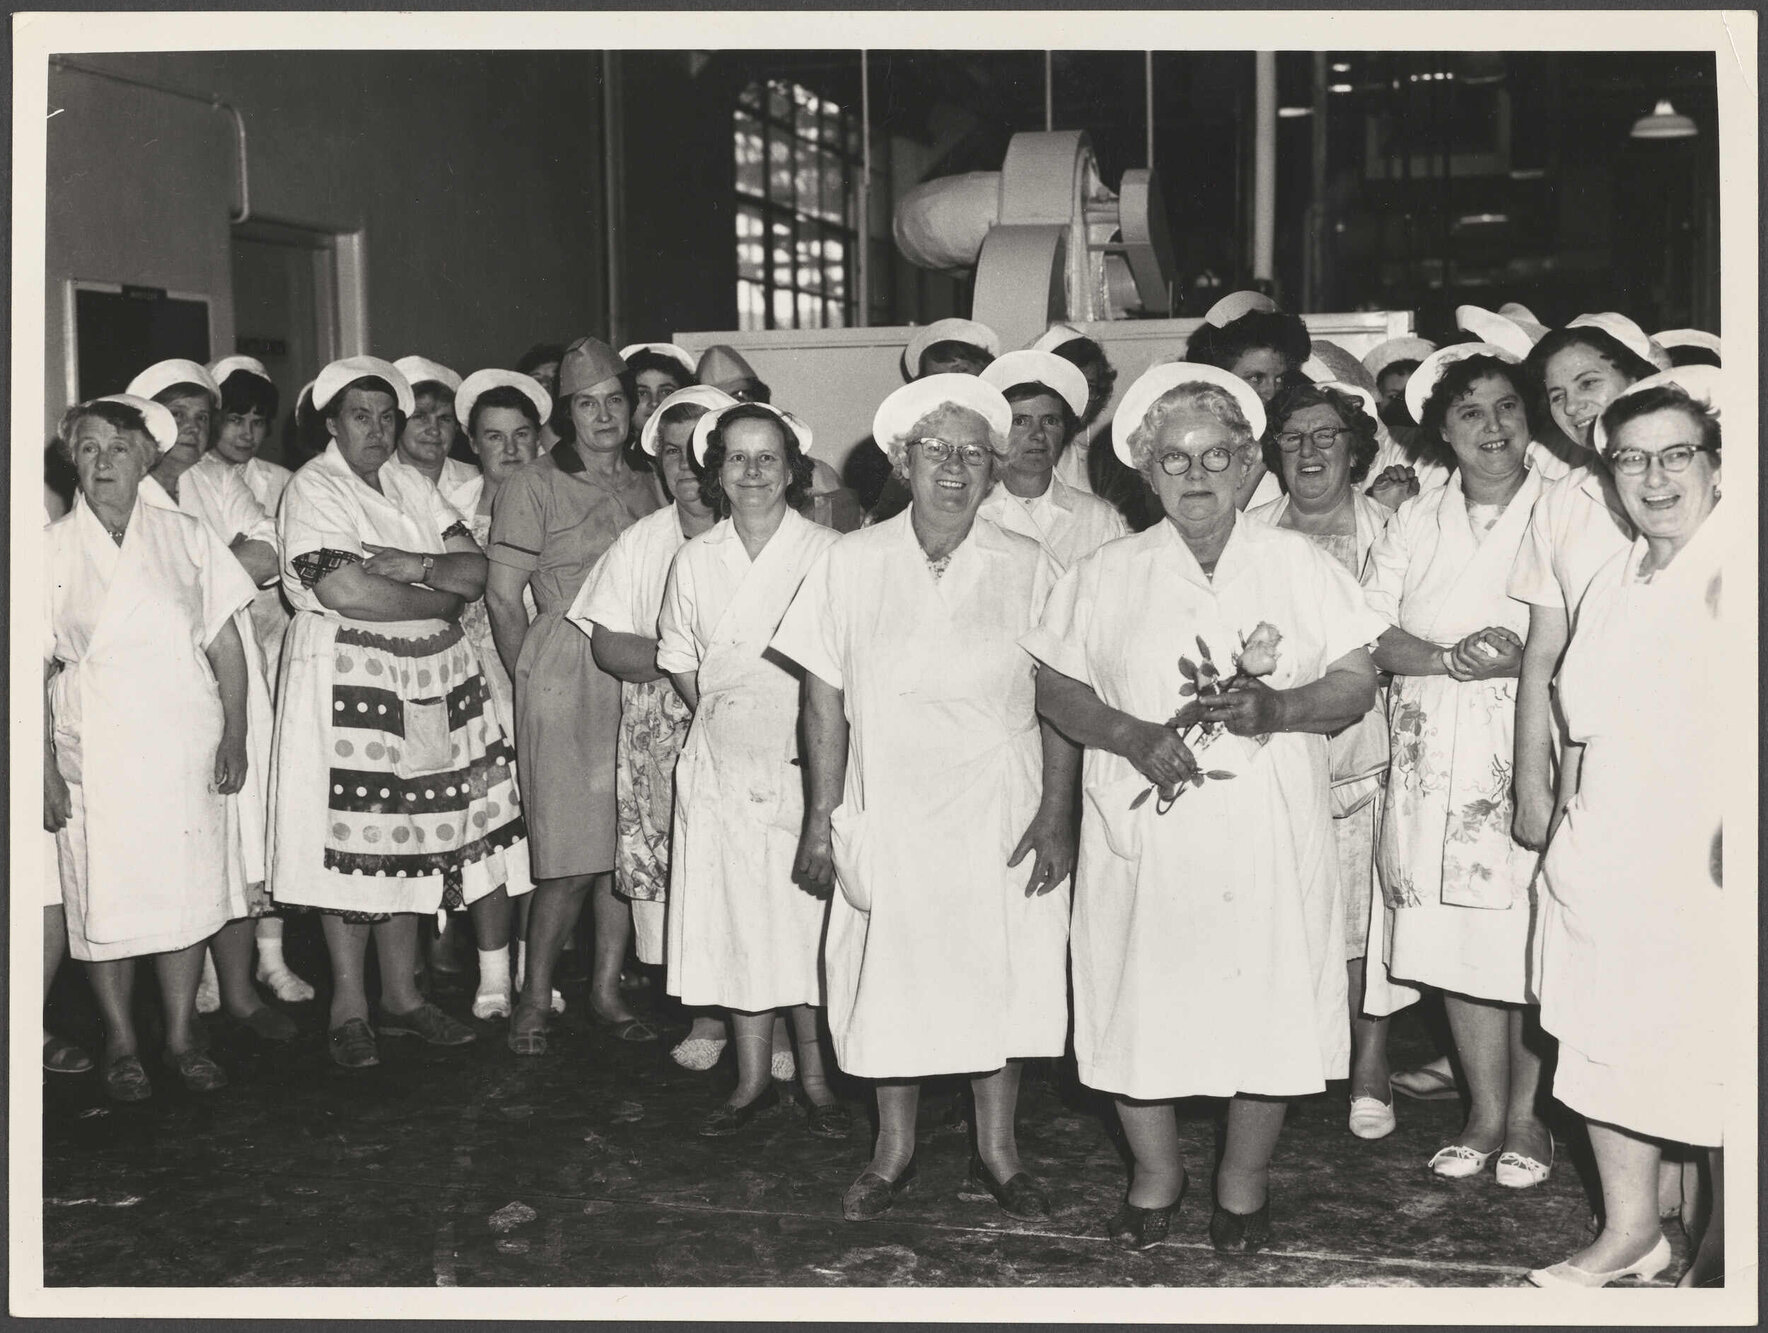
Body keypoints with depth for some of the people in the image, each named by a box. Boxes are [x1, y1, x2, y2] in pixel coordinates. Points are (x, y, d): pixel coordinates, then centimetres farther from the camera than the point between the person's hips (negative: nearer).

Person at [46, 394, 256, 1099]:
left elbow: (226, 646, 6)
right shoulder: (51, 549, 1)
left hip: (186, 747, 1)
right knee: (105, 898, 3)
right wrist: (45, 771, -4)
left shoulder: (186, 537, 5)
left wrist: (234, 736, -1)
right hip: (95, 752, -1)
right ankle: (121, 1044, 18)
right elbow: (34, 670, 1)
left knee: (188, 891, 5)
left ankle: (181, 1036, 19)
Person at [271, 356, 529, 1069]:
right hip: (347, 680, -6)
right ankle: (349, 1007, 9)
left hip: (430, 677, 6)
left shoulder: (410, 485, 15)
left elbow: (475, 567, 5)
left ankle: (401, 995, 18)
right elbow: (344, 591, -19)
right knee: (355, 836, -3)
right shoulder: (313, 489, -5)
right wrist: (441, 598, -8)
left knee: (410, 835, 7)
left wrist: (412, 566, -13)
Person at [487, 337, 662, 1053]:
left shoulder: (642, 487, 14)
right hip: (565, 679, -5)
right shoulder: (533, 485, -2)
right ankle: (533, 1000, 8)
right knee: (572, 856, -6)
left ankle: (606, 989, 17)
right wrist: (533, 680, -4)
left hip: (638, 679, 5)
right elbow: (502, 597, -3)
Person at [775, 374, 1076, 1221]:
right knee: (888, 979, 8)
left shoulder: (1027, 569, -2)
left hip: (999, 816, 0)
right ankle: (894, 1150, 26)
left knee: (1001, 976, 6)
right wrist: (822, 817, -1)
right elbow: (825, 697, 1)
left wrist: (1056, 815, -7)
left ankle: (996, 1152, 25)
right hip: (886, 814, 0)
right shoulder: (851, 562, -1)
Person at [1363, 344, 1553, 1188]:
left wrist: (1522, 658, -20)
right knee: (1455, 937, 6)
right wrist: (1449, 659, -13)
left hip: (1528, 759, -3)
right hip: (1436, 763, 3)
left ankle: (1525, 1115, 17)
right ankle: (1484, 1113, 21)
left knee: (1527, 934, 0)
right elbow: (1369, 635, 3)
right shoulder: (1415, 522, 12)